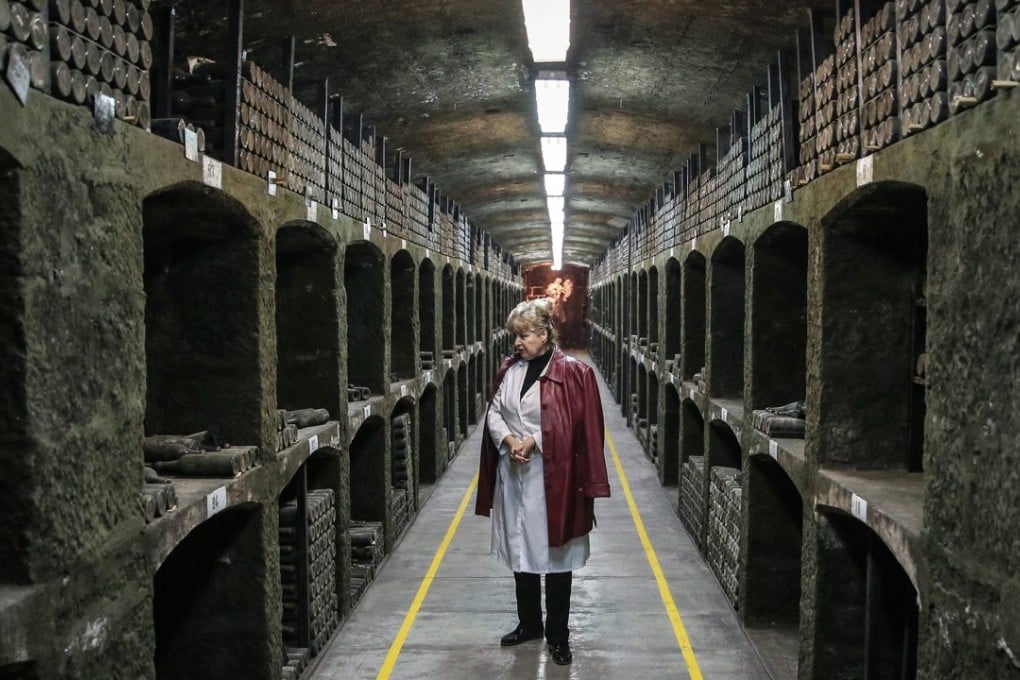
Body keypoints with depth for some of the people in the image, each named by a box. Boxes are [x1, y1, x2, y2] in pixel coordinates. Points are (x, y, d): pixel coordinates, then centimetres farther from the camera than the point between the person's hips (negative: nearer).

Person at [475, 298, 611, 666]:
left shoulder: (572, 372, -10)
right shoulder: (508, 369, 6)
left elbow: (575, 426, -12)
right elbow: (493, 412, 8)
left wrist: (533, 441, -18)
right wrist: (508, 439, -11)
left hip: (551, 476, -5)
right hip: (512, 474, 5)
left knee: (555, 553, 3)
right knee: (520, 550, 15)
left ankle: (557, 633, 19)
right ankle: (529, 622, 32)